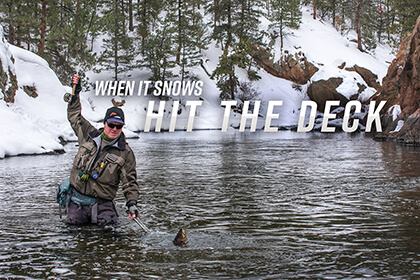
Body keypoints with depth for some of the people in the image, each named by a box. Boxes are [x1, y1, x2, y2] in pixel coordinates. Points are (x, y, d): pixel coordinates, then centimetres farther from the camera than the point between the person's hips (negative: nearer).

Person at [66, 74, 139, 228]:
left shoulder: (125, 153, 0)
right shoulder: (89, 135, 8)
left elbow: (130, 181, -1)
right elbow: (74, 116, 21)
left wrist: (132, 203, -15)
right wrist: (76, 92, 16)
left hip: (102, 203, -2)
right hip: (77, 200, 2)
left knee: (110, 227, -13)